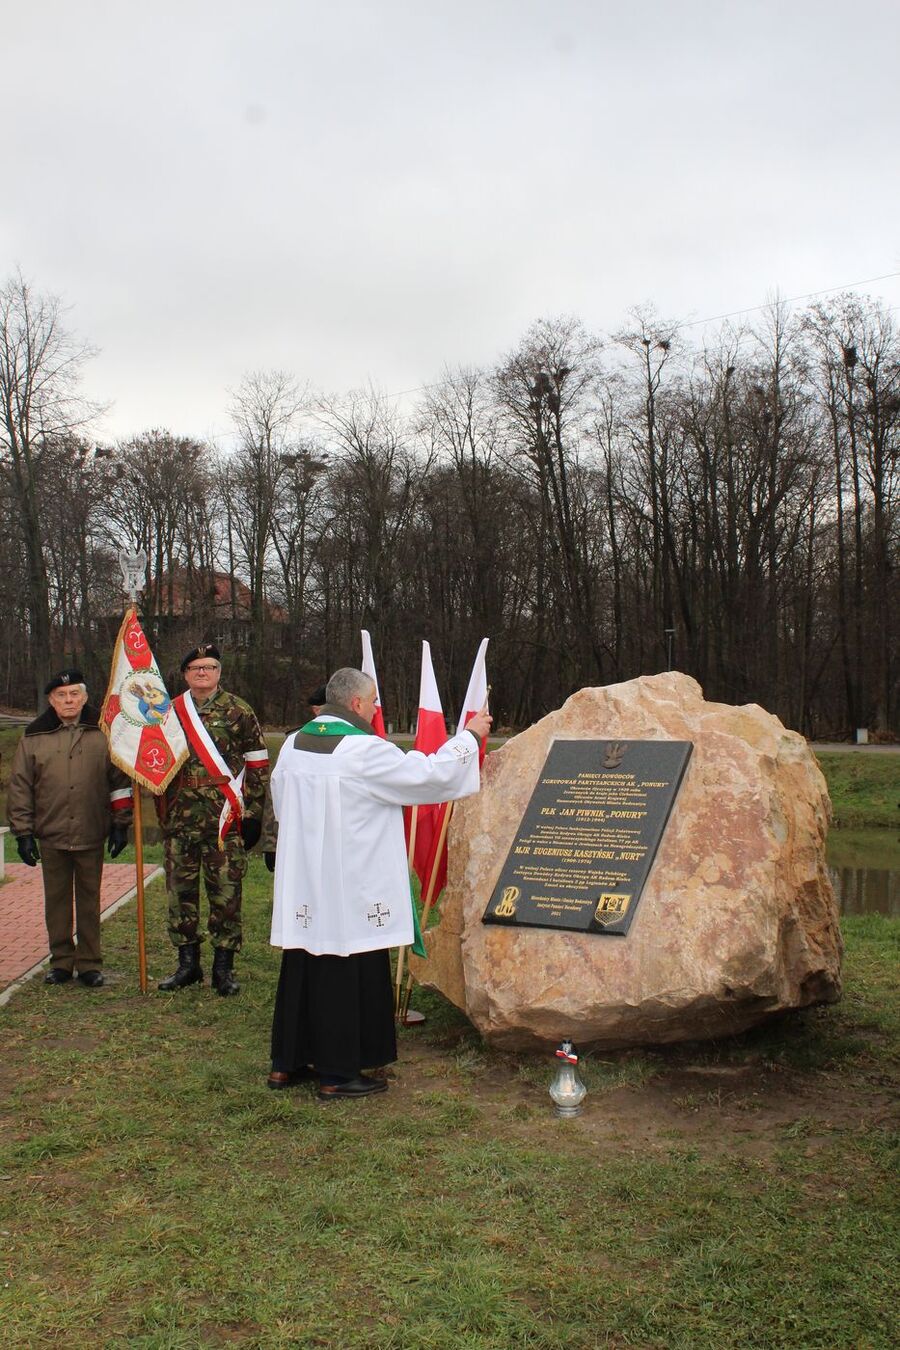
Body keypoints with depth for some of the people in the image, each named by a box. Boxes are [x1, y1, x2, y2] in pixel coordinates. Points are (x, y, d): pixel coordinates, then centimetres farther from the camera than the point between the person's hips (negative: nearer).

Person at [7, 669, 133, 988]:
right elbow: (20, 788, 5)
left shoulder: (103, 734, 3)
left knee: (89, 901, 7)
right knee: (56, 901, 9)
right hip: (51, 835, 1)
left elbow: (120, 781, 6)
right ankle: (61, 962, 20)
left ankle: (89, 964, 16)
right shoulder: (34, 737, 3)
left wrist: (120, 824, 3)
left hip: (91, 835, -1)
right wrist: (23, 832, 1)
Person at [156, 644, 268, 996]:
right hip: (179, 821, 3)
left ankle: (223, 967, 9)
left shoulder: (238, 711, 1)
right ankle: (188, 963, 21)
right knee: (181, 892, 8)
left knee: (225, 894, 0)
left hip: (225, 821, -3)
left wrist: (252, 813, -2)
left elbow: (257, 765, 1)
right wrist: (161, 810, 14)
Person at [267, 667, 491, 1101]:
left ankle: (286, 1063, 26)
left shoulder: (293, 744, 4)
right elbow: (430, 774, -14)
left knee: (302, 968, 17)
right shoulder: (364, 751, -18)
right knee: (346, 975, 3)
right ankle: (337, 1074, 12)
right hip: (350, 886, -7)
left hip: (301, 888, 8)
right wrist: (470, 735, 0)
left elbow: (281, 804, 16)